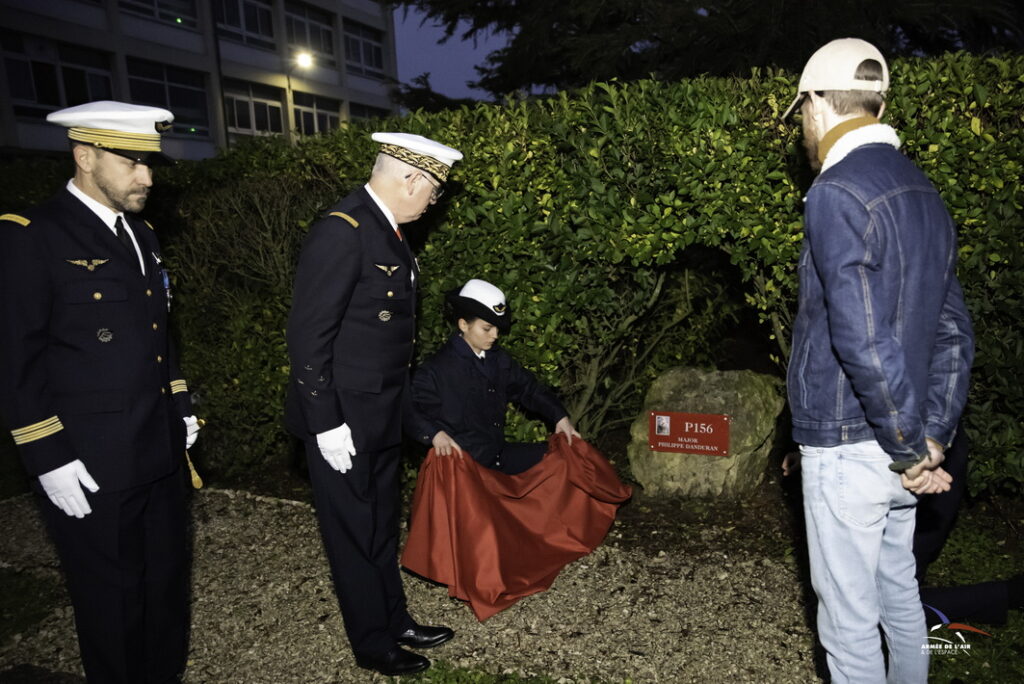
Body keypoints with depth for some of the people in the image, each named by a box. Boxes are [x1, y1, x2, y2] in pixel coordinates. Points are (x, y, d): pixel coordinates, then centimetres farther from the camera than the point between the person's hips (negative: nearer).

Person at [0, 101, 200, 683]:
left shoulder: (141, 234, 11)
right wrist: (48, 459, -15)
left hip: (160, 454, 7)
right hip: (89, 469, -7)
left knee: (167, 584, 21)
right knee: (113, 602, 11)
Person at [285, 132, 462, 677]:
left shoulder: (386, 228, 8)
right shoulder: (341, 231, -21)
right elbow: (307, 336, -22)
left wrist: (396, 403, 16)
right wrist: (326, 424, -21)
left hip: (381, 415, 9)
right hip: (344, 419, -9)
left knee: (382, 526, 22)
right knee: (355, 533, 10)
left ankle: (394, 620, 40)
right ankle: (373, 645, 29)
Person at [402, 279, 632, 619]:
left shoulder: (499, 361, 10)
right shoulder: (437, 369, -11)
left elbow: (528, 388, 17)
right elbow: (413, 408, -14)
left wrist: (559, 416, 5)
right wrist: (435, 433, -33)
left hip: (499, 455, 8)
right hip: (462, 463, -7)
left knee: (565, 459, 5)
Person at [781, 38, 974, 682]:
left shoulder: (837, 194, -18)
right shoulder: (924, 191, 11)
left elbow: (863, 340, -25)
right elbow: (954, 334, 11)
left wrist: (911, 449, -14)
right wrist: (935, 438, 7)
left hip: (847, 449, -9)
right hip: (896, 453, 9)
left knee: (849, 620, 8)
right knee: (900, 595, 24)